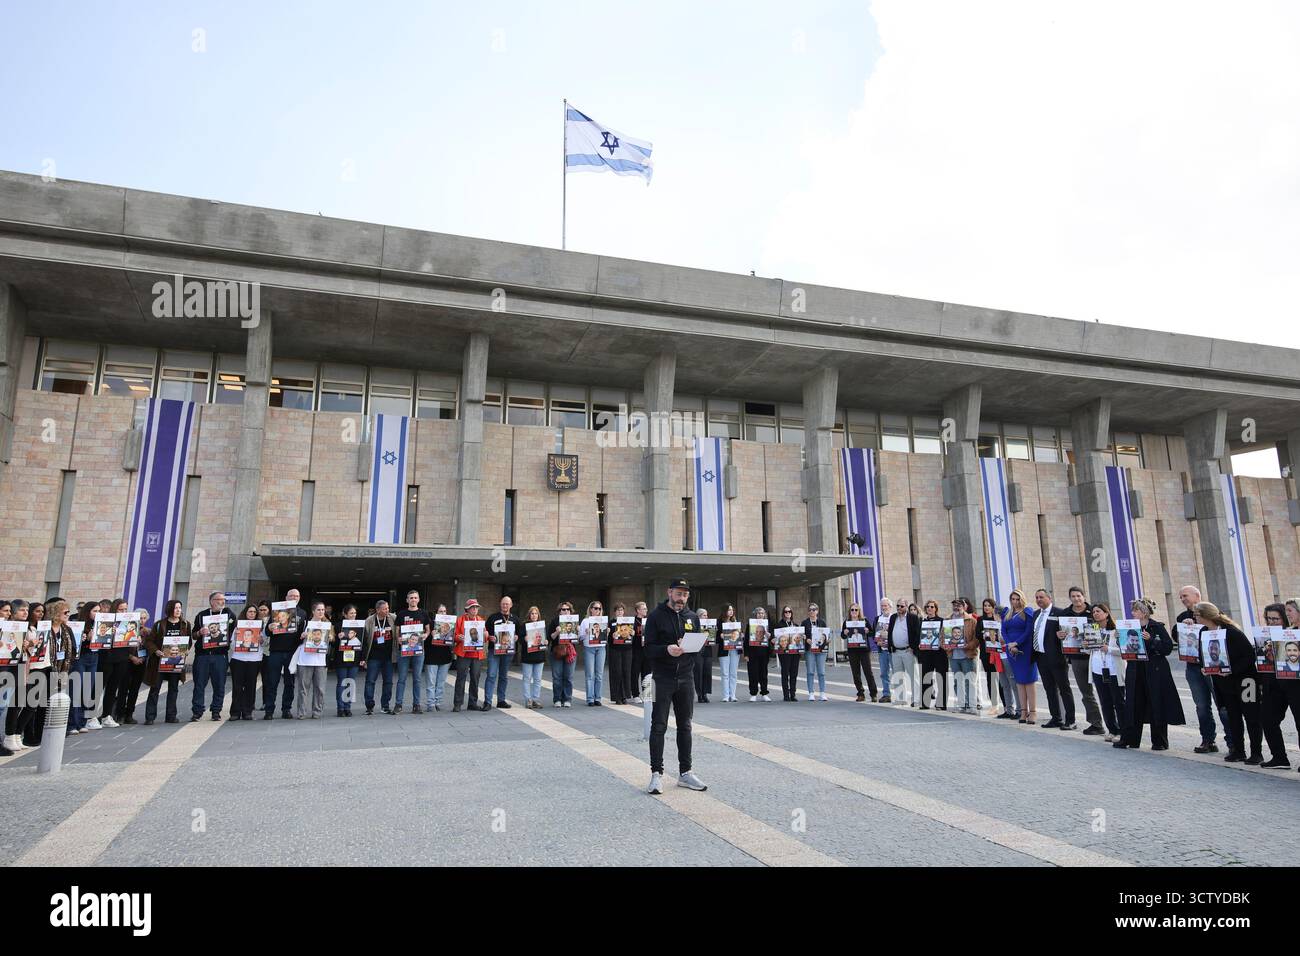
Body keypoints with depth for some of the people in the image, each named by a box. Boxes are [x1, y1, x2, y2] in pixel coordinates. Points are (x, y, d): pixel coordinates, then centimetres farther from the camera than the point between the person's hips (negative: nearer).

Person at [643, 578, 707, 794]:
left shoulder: (692, 617, 10)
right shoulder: (656, 616, -4)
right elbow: (648, 648, -8)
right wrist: (667, 649, -26)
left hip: (686, 677, 5)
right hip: (662, 678, -5)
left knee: (685, 726, 11)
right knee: (658, 726, -3)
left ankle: (685, 772, 20)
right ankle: (656, 773, 4)